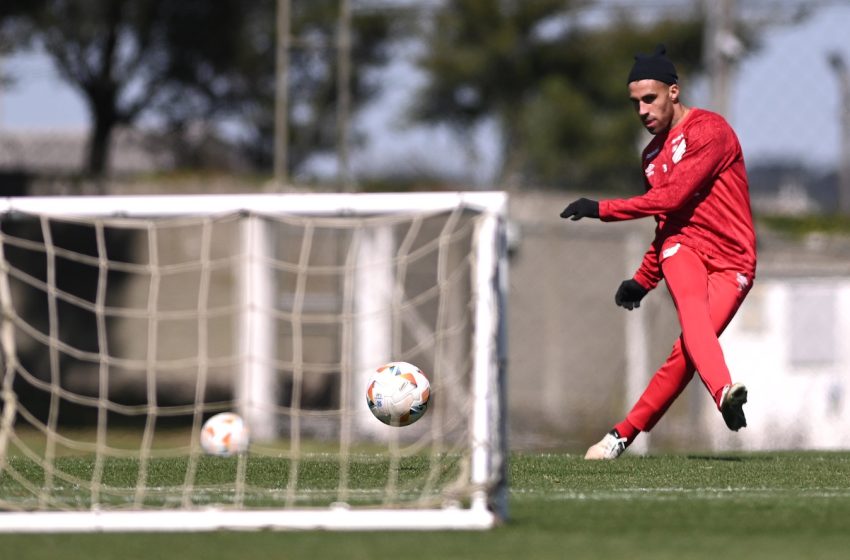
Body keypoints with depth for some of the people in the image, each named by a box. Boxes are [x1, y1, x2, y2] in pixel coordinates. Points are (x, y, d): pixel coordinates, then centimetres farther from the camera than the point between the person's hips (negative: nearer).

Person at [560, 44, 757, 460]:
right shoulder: (653, 153, 19)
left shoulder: (710, 130, -7)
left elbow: (672, 197, -15)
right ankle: (724, 392, -56)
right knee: (693, 308, -32)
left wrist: (602, 209, -13)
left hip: (731, 262, -4)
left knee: (688, 351, -21)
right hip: (682, 247, 4)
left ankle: (625, 433, -9)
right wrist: (643, 281, 33)